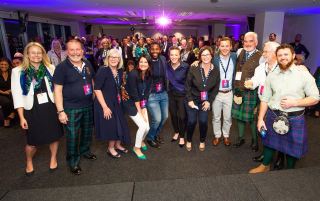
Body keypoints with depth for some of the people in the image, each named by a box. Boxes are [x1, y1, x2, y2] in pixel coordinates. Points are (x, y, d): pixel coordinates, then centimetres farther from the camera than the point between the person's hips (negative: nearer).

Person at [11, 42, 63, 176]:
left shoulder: (50, 68, 1)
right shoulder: (18, 72, -4)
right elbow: (17, 96, -4)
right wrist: (21, 117, -6)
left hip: (51, 108, 2)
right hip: (32, 110, -1)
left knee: (54, 136, 12)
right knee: (33, 142, 8)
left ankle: (53, 158, 39)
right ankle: (29, 162, 39)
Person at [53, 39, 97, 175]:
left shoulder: (87, 64, 3)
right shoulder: (62, 67, -13)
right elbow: (58, 90, -13)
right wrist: (60, 111, -16)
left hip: (88, 105, 5)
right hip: (71, 108, -5)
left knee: (87, 131, 20)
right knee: (72, 136, 4)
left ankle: (85, 151, 44)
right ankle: (73, 161, 24)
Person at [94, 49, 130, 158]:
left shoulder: (120, 71, 1)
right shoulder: (102, 70, -18)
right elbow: (97, 89, -21)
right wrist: (105, 107, -23)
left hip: (117, 102, 7)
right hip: (105, 103, -6)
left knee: (120, 124, 13)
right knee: (111, 125, 4)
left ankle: (117, 145, 37)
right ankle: (110, 148, 28)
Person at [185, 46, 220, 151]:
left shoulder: (216, 71, -5)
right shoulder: (193, 68, -13)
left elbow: (216, 88, 1)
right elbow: (188, 85, -7)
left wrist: (209, 101, -6)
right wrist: (189, 100, -10)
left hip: (206, 100, 2)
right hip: (193, 99, -1)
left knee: (203, 121, -4)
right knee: (192, 121, -4)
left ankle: (202, 141, 23)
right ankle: (189, 141, 22)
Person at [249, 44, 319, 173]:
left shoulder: (304, 75, -7)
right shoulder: (271, 76, 1)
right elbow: (265, 99, 2)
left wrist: (294, 102, -19)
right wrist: (260, 119, -1)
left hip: (295, 118, -2)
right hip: (273, 116, 2)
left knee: (292, 147, 13)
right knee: (269, 142, 18)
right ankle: (265, 166, 41)